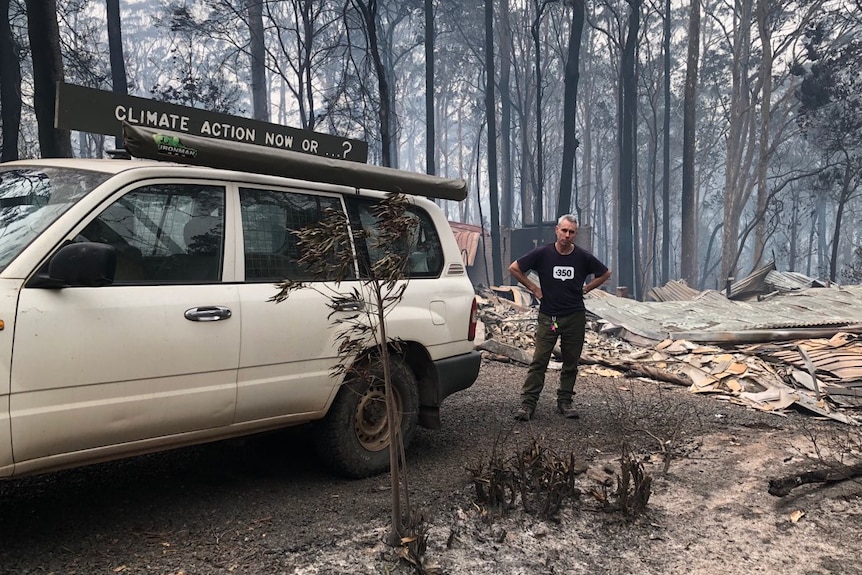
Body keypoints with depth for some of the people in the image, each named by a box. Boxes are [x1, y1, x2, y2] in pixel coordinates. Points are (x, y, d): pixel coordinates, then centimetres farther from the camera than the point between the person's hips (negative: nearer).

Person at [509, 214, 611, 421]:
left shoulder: (583, 257, -2)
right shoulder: (542, 253, -7)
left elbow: (605, 274, 14)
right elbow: (514, 268, 0)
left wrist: (584, 289, 5)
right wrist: (534, 288, -1)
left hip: (575, 317, 2)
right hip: (548, 316, -2)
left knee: (571, 362, 9)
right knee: (539, 361, -4)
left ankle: (565, 402, 21)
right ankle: (527, 403, 0)